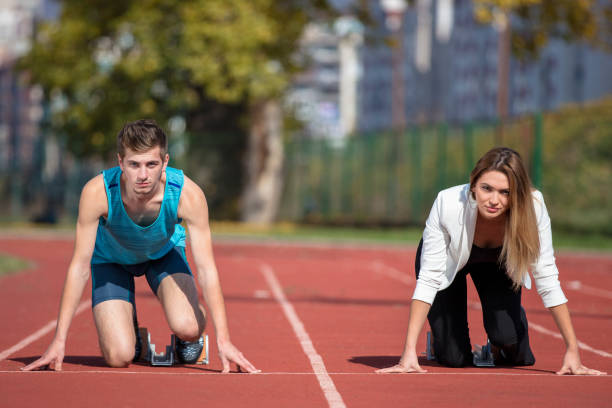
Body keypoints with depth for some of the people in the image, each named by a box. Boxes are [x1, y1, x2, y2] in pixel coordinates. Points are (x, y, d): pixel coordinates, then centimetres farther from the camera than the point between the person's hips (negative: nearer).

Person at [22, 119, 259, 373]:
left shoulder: (189, 194, -35)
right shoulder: (97, 192, -36)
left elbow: (207, 269, -28)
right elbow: (79, 267, -28)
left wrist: (223, 341, -31)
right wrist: (59, 341, -29)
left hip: (165, 251, 0)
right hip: (111, 258, 0)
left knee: (187, 328, -27)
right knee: (119, 357, -17)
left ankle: (189, 337, 11)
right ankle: (129, 327, 19)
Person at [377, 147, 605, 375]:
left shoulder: (533, 207, -36)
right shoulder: (448, 204, -40)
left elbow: (547, 279, -28)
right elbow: (428, 279, -35)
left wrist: (572, 351, -29)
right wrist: (409, 352, -40)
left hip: (498, 263, 1)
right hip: (449, 261, -1)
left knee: (507, 338, -21)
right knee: (453, 359, -11)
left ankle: (499, 348, 18)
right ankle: (439, 339, 26)